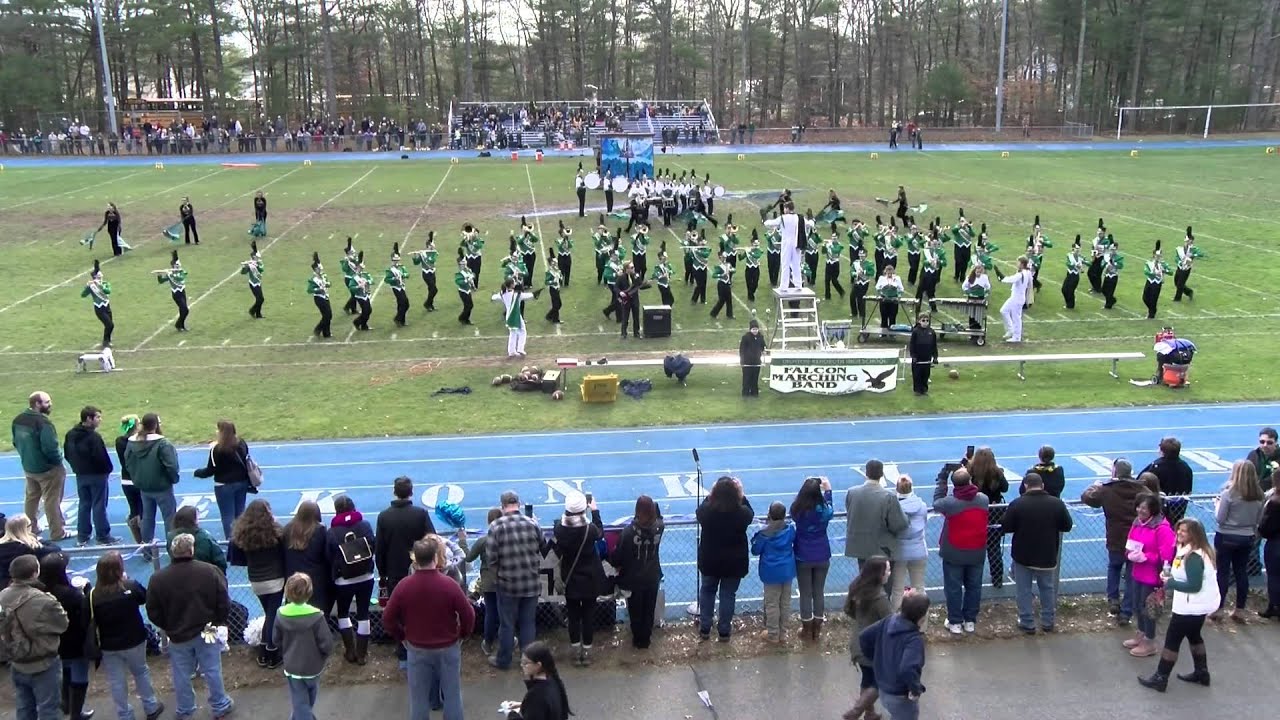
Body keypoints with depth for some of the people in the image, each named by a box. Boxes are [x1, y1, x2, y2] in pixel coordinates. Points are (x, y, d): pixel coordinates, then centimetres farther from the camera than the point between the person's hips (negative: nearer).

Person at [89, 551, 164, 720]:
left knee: (116, 682, 13)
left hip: (108, 646, 0)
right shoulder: (131, 586, -18)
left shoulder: (93, 594, -17)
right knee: (141, 672, 22)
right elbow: (146, 598, 2)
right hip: (134, 641, 0)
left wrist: (95, 646, 4)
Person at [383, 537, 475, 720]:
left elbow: (387, 619, -6)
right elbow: (469, 616, -13)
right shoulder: (449, 585, -19)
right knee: (452, 693, 14)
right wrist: (462, 635, 7)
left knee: (419, 696, 14)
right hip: (448, 648, -1)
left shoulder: (403, 586, -14)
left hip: (417, 649, 1)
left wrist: (402, 638, 10)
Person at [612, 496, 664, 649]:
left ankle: (638, 640, 31)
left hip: (633, 579, -3)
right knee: (649, 610, 19)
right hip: (653, 578, 3)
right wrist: (653, 505, 9)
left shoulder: (628, 531, -25)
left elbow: (618, 555, -14)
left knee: (635, 611, 17)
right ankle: (646, 639, 32)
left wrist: (616, 564, 6)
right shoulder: (659, 528, -15)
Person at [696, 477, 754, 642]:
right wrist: (741, 495, 4)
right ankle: (724, 631, 24)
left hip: (709, 561, 1)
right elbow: (750, 513, 3)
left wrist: (710, 494, 7)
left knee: (707, 592, 21)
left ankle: (704, 629, 29)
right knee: (728, 595, 15)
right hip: (734, 562, -1)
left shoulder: (706, 510, -20)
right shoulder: (741, 513, -21)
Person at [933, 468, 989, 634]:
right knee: (974, 587, 15)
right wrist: (967, 478, 6)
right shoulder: (983, 499, -11)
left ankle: (955, 622, 16)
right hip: (977, 552, 3)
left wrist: (941, 481, 2)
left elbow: (937, 503, -2)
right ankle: (970, 621, 24)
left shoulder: (949, 502, -21)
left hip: (954, 553, -3)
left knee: (954, 588, 9)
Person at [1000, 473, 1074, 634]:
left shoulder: (1017, 504, -15)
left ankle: (1027, 623, 14)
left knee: (1024, 590, 9)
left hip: (1023, 555, -2)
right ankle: (1048, 623, 26)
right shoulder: (1057, 503, -8)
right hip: (1047, 556, 2)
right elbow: (1067, 526, 2)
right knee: (1048, 589, 18)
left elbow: (1005, 527, -10)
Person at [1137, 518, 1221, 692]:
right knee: (1194, 636, 25)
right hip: (1199, 604, 11)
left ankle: (1160, 679, 7)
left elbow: (1194, 585, -27)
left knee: (1172, 639, -1)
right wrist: (1170, 572, 1)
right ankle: (1201, 673, 39)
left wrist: (1171, 583, -17)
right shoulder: (1187, 550, 6)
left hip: (1192, 606, -11)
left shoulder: (1194, 557, -26)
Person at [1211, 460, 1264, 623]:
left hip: (1226, 537, -4)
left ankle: (1218, 609, 9)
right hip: (1247, 538, 4)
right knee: (1242, 573, 11)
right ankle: (1240, 610, 18)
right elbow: (1258, 521, 6)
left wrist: (1217, 504, 2)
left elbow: (1220, 518, -12)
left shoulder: (1229, 493, -17)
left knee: (1223, 573, 4)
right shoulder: (1259, 496, -2)